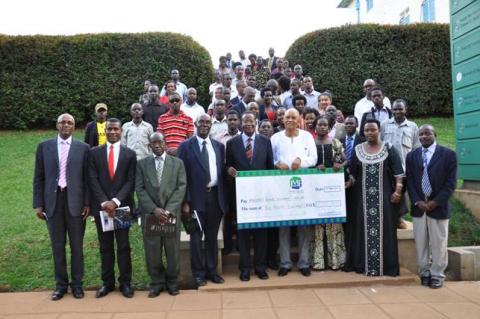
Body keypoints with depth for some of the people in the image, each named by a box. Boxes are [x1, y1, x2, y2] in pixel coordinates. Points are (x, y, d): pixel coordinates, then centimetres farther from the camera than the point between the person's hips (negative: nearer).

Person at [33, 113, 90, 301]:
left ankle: (77, 283, 21)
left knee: (76, 246, 8)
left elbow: (87, 178, 1)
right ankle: (61, 284, 22)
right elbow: (39, 178, 5)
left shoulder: (83, 148, 2)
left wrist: (87, 203, -5)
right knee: (57, 246, 9)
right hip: (53, 201, 1)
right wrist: (38, 204, -1)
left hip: (75, 201, -1)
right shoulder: (44, 147, 6)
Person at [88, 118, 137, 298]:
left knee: (123, 246, 5)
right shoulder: (94, 153, 5)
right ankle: (107, 282, 20)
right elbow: (93, 180, -2)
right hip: (101, 206, 1)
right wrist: (104, 202, -13)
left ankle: (125, 283, 15)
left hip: (122, 206, -1)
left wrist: (115, 201, -15)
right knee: (105, 247, 10)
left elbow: (130, 182, -4)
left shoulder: (130, 154, 3)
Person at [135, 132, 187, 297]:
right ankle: (156, 283, 21)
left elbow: (181, 188, 0)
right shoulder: (142, 164, 8)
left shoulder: (177, 163, 7)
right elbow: (140, 189, 1)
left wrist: (169, 210, -11)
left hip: (172, 213, 0)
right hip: (149, 214, 1)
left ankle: (172, 282, 23)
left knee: (173, 251, 5)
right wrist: (154, 209, -11)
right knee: (152, 251, 4)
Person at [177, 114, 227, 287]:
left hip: (215, 195, 3)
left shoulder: (219, 146, 10)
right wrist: (185, 201, -11)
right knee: (196, 237, 6)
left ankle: (212, 270, 25)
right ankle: (199, 273, 20)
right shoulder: (186, 146, -2)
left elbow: (222, 171, 11)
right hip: (196, 197, -3)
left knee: (212, 236, 12)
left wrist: (223, 197, 5)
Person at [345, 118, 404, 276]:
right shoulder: (357, 150, 6)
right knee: (364, 230, 5)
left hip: (384, 198, -2)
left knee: (384, 230, 1)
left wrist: (397, 191, -12)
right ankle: (362, 264, 14)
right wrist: (346, 185, -5)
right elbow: (353, 174, 9)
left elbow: (398, 173, -3)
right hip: (364, 198, 2)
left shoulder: (389, 149, 0)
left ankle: (386, 266, 9)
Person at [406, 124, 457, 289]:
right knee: (420, 243, 8)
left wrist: (436, 202, -12)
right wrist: (417, 201, -7)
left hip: (438, 206, -3)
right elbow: (409, 181, 5)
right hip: (418, 206, 3)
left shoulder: (448, 154, -2)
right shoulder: (412, 156, 8)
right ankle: (424, 272, 20)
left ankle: (437, 275, 16)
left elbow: (451, 182, -6)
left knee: (438, 243, 4)